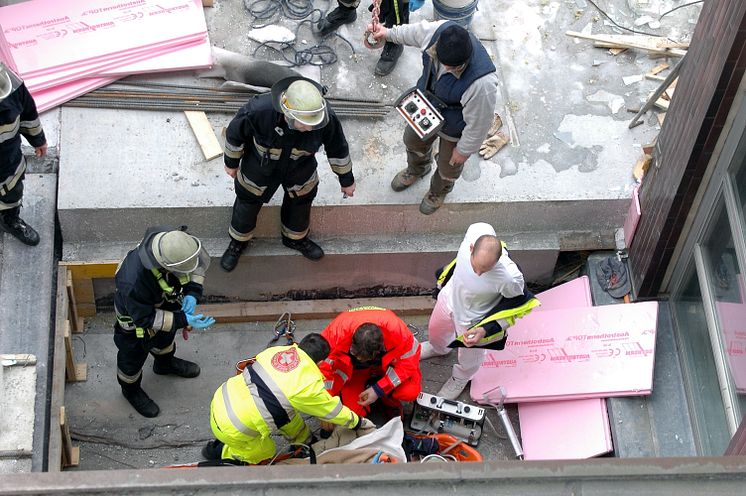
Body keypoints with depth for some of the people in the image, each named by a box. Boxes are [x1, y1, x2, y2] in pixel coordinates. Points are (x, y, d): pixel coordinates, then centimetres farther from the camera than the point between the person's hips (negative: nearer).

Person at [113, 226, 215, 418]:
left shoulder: (172, 240, -34)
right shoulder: (134, 281, -49)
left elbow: (200, 260, -12)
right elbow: (144, 318, -31)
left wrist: (193, 292, -25)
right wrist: (183, 320, -35)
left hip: (164, 303, 6)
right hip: (135, 317, -5)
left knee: (166, 336, 35)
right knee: (133, 356, 23)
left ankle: (165, 363, 67)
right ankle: (130, 389, 54)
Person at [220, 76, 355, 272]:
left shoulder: (326, 118, -36)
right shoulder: (258, 111, -42)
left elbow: (338, 148, -14)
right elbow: (235, 132, -19)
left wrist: (346, 180, 2)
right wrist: (232, 162, -2)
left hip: (300, 171, 2)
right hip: (259, 169, -1)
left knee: (300, 203, 25)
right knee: (247, 203, 22)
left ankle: (295, 238, 58)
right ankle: (238, 242, 53)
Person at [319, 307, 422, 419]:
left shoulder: (397, 330, -38)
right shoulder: (336, 333, -37)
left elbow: (409, 361, -25)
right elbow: (323, 367, -27)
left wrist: (379, 390, -28)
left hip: (385, 364, 0)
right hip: (354, 370, 1)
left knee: (410, 391, -27)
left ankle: (391, 402, 7)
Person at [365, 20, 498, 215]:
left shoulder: (482, 83, -49)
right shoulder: (442, 30, -35)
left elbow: (478, 122, -29)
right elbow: (418, 32, -7)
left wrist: (465, 149, -12)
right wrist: (390, 33, 9)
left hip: (454, 130, -5)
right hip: (426, 105, 5)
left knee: (448, 166, 27)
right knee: (413, 141, 34)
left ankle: (439, 191, 64)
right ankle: (417, 170, 71)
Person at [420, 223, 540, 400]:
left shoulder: (510, 277, -46)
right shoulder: (476, 230, -35)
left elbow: (517, 303, -21)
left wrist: (486, 330, -26)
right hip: (450, 296, 4)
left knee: (469, 355, 28)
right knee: (435, 329, 35)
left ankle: (460, 379, 64)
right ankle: (438, 347, 73)